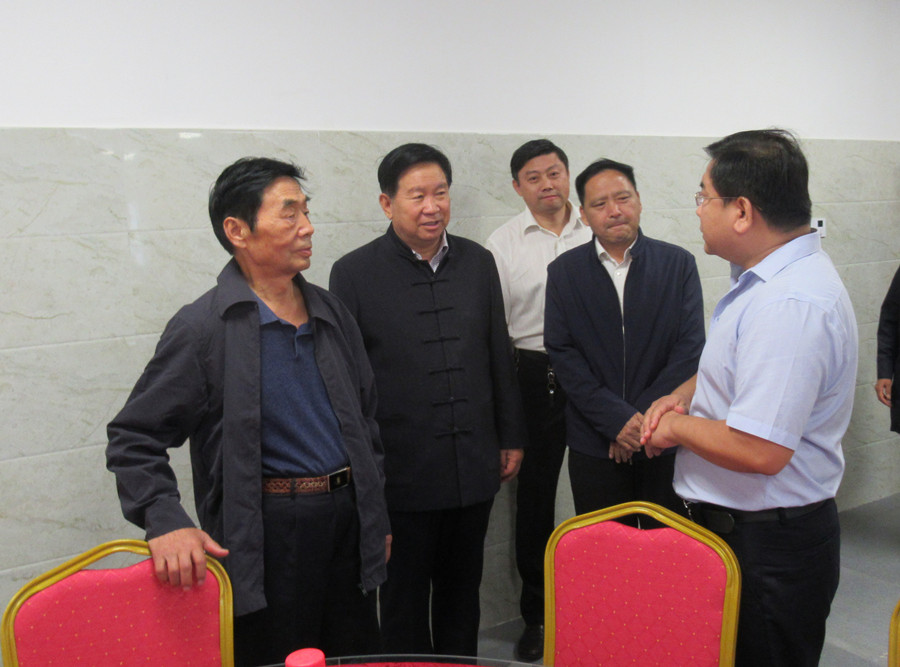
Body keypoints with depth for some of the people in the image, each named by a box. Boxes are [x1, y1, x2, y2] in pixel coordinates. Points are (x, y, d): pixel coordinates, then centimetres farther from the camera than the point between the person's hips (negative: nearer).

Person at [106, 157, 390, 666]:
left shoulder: (331, 313, 8)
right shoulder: (203, 328, -11)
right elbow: (135, 438, -9)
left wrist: (377, 513, 15)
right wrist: (165, 521, -23)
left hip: (349, 523, 6)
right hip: (266, 538, -6)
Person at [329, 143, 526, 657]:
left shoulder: (478, 262, 5)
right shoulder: (354, 273, -7)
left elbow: (500, 357, 11)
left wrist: (511, 438, 12)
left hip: (474, 467, 4)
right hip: (401, 473, -3)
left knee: (462, 591, 18)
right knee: (405, 597, 13)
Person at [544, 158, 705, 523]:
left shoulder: (679, 263, 1)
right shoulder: (564, 271, 3)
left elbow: (691, 347, -4)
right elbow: (561, 352, -4)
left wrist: (644, 418, -12)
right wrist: (616, 419, -13)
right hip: (594, 446, 0)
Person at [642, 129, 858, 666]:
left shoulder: (791, 304, -28)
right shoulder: (767, 276, 7)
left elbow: (759, 451, -32)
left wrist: (677, 426, -15)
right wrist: (683, 395, 3)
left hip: (768, 548, -10)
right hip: (737, 523, 10)